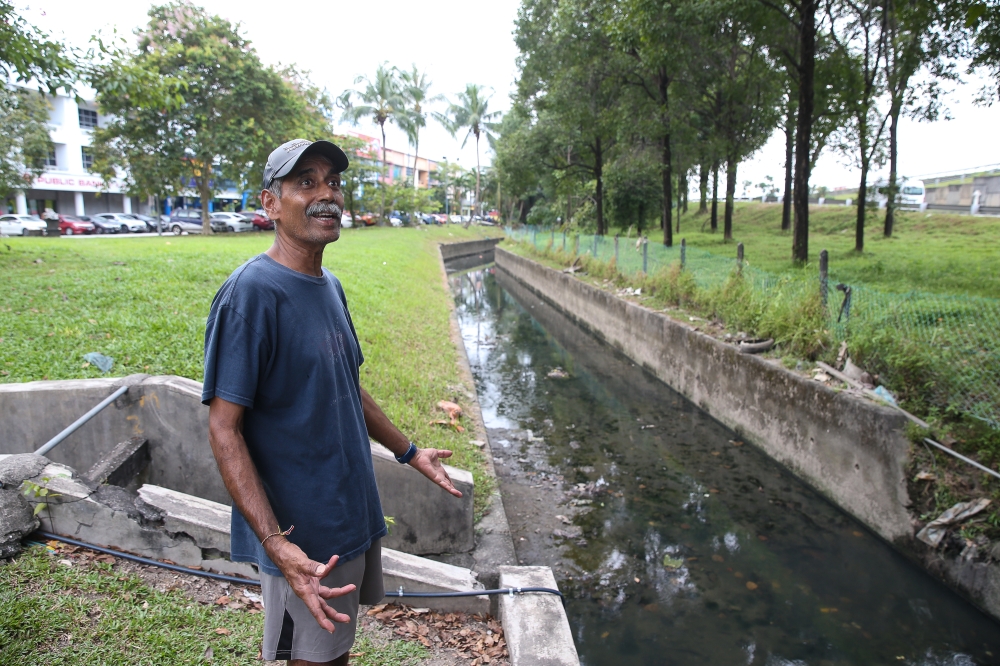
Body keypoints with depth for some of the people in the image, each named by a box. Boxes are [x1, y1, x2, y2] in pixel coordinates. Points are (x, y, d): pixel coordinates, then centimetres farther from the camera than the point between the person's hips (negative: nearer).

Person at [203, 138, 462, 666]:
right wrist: (275, 544, -29)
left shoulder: (329, 286, 6)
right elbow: (224, 429, -22)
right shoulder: (252, 291, -21)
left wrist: (409, 452, 20)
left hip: (354, 516, 8)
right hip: (305, 538, -8)